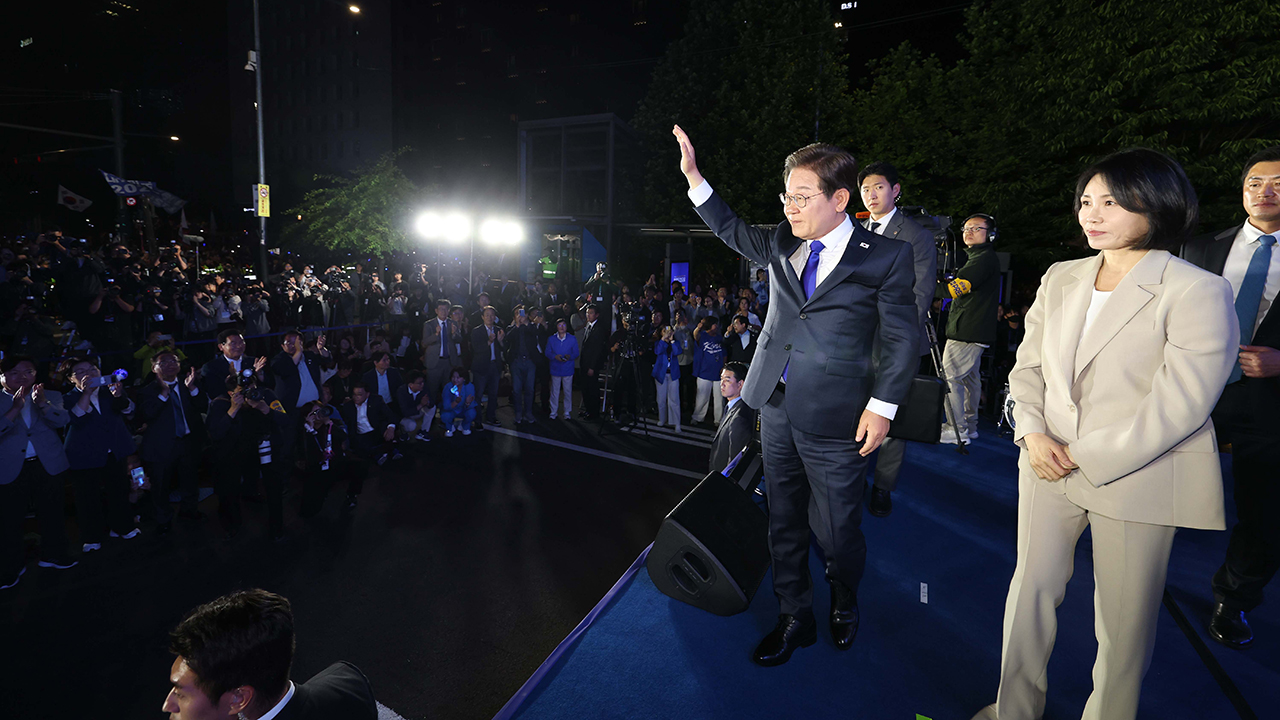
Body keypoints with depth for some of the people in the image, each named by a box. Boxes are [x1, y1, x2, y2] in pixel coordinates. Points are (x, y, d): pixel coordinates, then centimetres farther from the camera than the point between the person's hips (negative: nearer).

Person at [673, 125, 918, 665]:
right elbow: (732, 231, 23)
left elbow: (902, 338, -4)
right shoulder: (783, 246, 7)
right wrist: (694, 178, 15)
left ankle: (844, 605, 41)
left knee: (837, 533, 8)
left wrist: (882, 405, -9)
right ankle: (795, 619, 35)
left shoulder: (885, 257, -7)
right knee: (783, 523, 15)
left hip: (834, 418, -5)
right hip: (775, 408, 5)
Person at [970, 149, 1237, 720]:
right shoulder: (1060, 278, 5)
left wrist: (1084, 456, -16)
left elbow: (1177, 407, -17)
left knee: (1124, 616, 10)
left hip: (1138, 477, -4)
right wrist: (1032, 432, -7)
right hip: (1050, 465, 5)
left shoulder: (1198, 292, -11)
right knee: (1030, 588, 12)